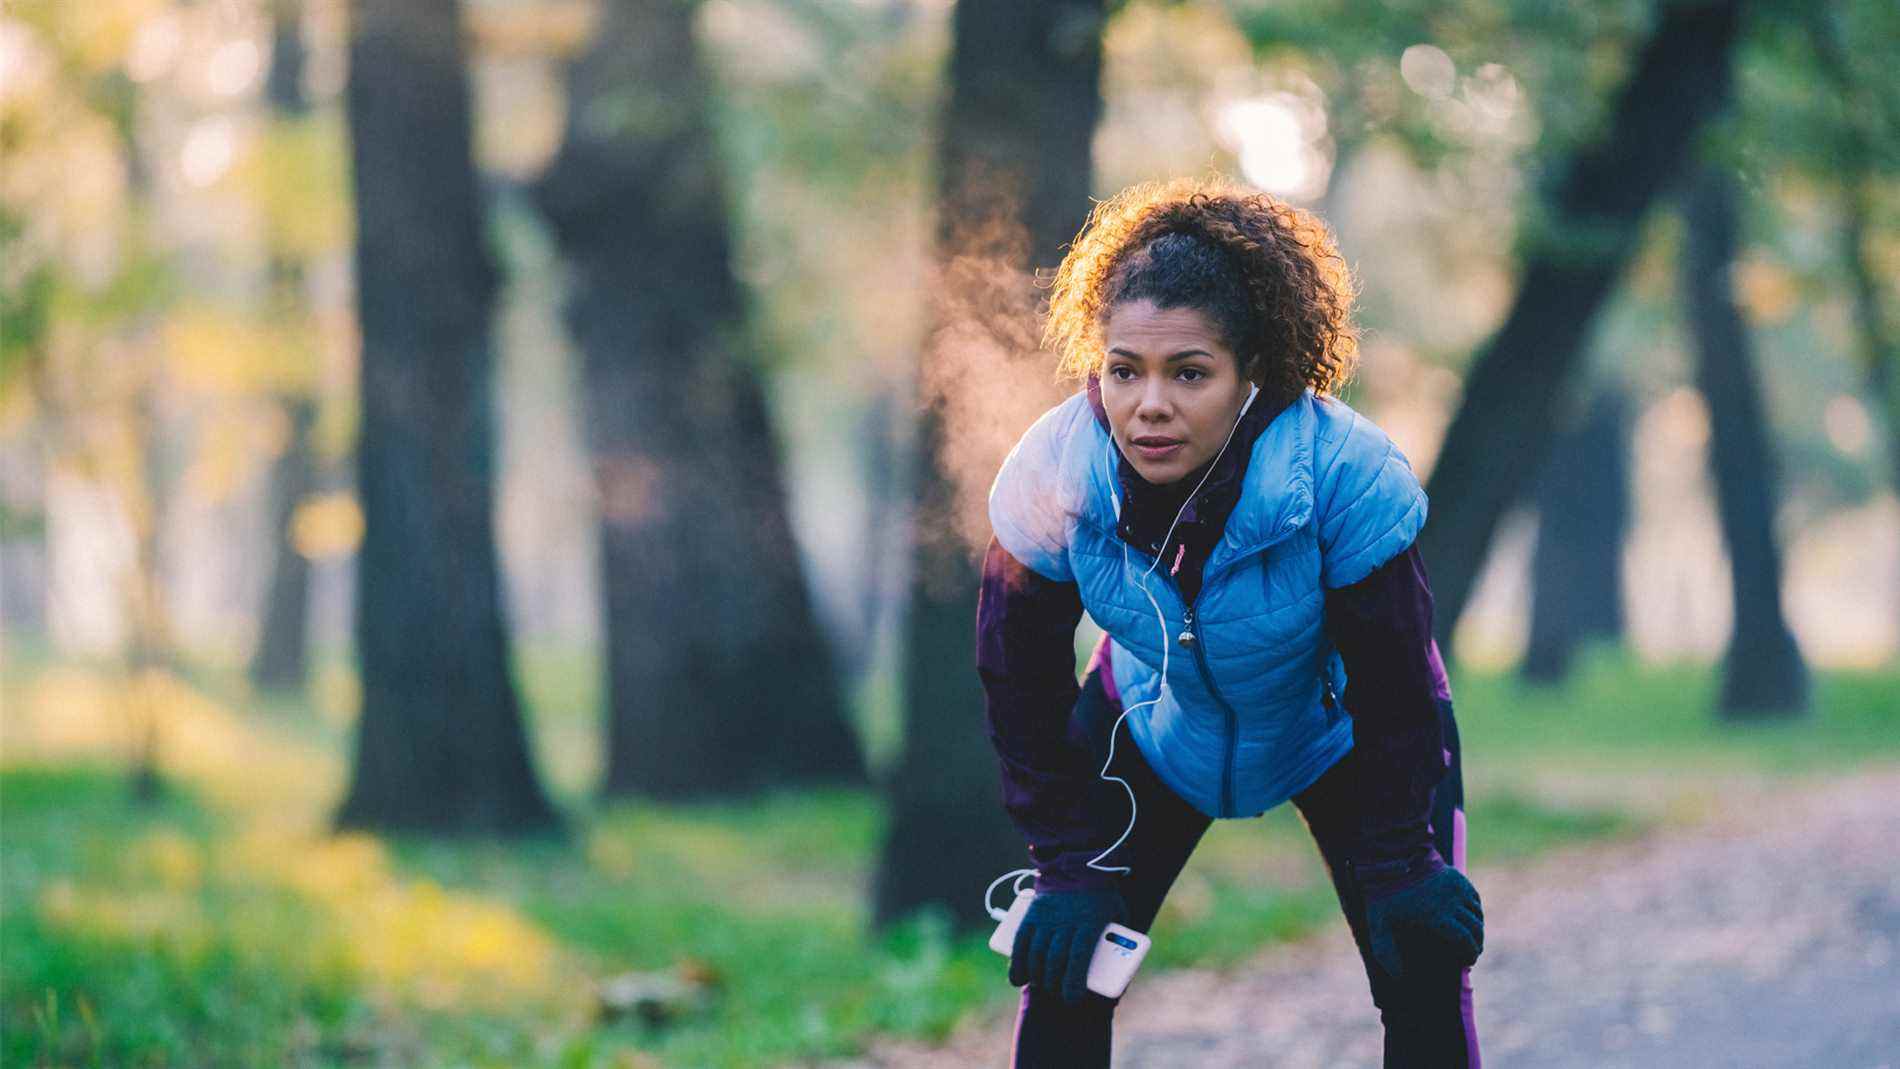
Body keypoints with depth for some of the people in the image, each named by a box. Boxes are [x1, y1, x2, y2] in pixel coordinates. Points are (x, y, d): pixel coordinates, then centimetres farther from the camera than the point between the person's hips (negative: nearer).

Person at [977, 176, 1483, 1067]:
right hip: (1155, 724, 2)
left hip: (1338, 733, -2)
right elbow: (1021, 683, -14)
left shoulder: (1349, 478, -37)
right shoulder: (1053, 475, -29)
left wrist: (1400, 865, -19)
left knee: (1425, 970, -13)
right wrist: (1070, 867, -15)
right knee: (1060, 966, -7)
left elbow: (1395, 693, -24)